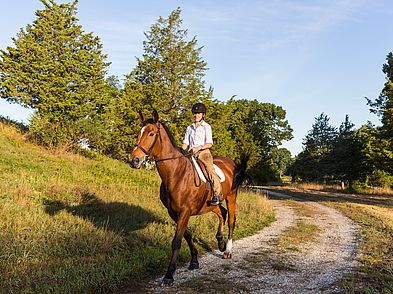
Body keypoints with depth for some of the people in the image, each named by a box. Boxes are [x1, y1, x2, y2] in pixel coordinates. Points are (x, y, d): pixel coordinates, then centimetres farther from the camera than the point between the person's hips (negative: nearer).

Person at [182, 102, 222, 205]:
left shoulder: (206, 127, 6)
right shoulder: (189, 128, 19)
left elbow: (209, 144, -3)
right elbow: (185, 143, 16)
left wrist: (198, 147, -19)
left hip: (203, 152, -5)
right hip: (190, 153, 5)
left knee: (210, 169, -27)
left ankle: (217, 195, -29)